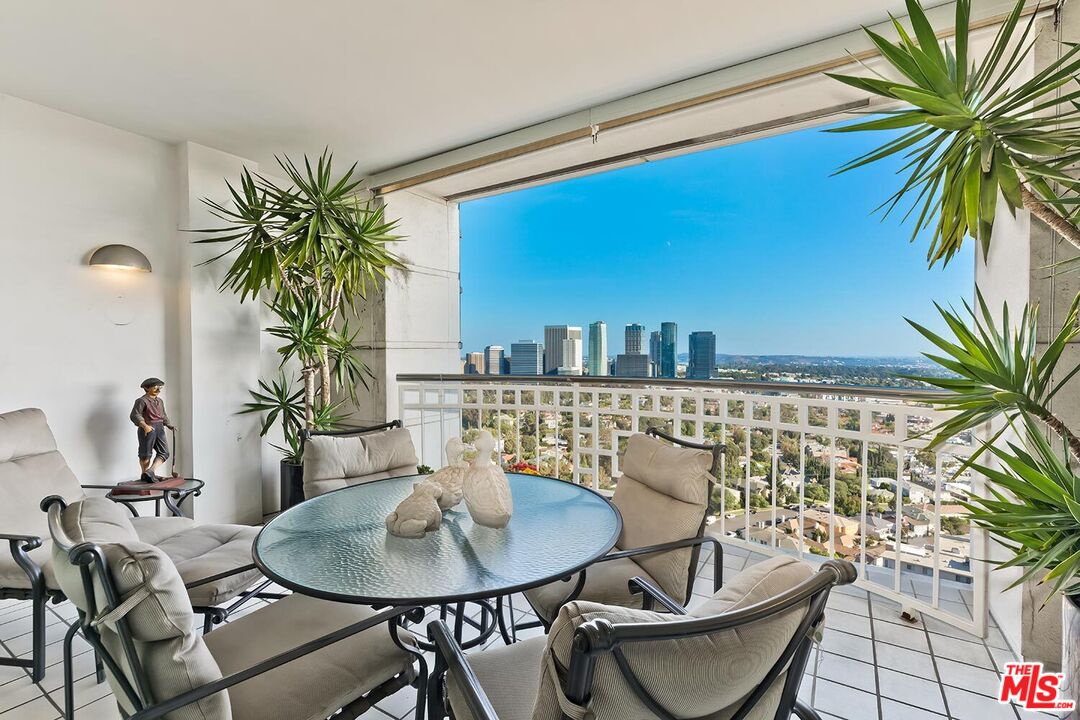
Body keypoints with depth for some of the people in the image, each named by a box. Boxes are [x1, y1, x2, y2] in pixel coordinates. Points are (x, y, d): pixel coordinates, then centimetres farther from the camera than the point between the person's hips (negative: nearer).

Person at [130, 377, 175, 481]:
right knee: (146, 454, 4)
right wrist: (145, 426, -29)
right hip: (147, 429, -7)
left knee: (164, 452, 0)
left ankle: (150, 472, -1)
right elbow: (135, 415, -17)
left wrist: (169, 425, 13)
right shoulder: (142, 401, -8)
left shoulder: (160, 401, 16)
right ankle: (144, 475, 18)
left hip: (159, 429, 7)